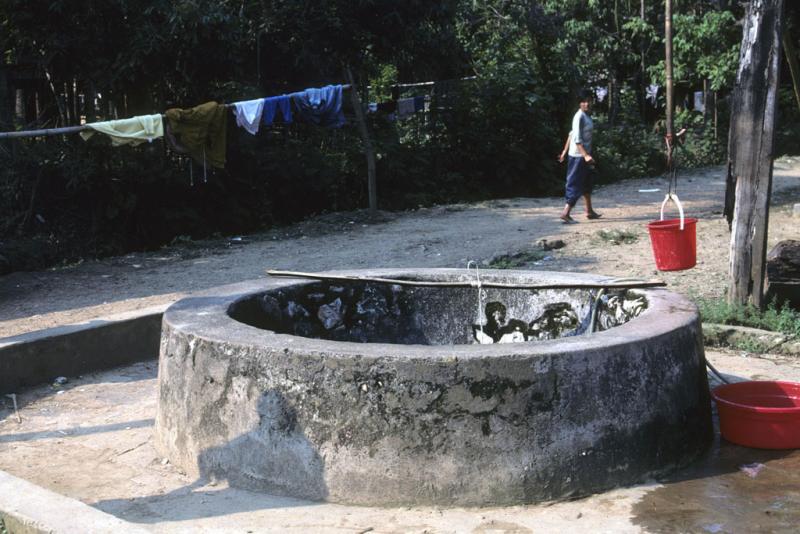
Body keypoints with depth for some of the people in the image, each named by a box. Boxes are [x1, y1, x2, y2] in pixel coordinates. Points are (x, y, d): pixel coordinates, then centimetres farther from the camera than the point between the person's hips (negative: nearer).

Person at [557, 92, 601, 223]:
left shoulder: (587, 116, 11)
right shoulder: (579, 117, -18)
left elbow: (571, 134, 17)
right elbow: (577, 139, -24)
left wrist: (565, 150, 21)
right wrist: (585, 155, -31)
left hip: (585, 154, 10)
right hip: (578, 155, -10)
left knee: (587, 184, 17)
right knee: (575, 184, -9)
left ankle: (589, 211, 28)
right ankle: (565, 213, -9)